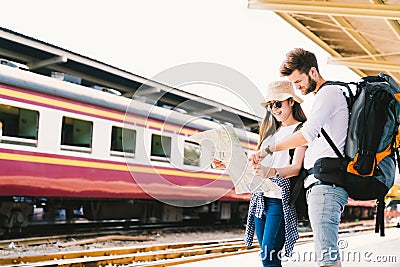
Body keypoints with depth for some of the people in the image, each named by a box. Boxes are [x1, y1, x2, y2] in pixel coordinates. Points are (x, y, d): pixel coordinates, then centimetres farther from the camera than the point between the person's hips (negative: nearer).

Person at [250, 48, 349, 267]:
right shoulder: (322, 97, 27)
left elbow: (307, 134, -19)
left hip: (325, 183, -11)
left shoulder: (329, 93, -5)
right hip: (321, 185, 11)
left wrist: (267, 150, -16)